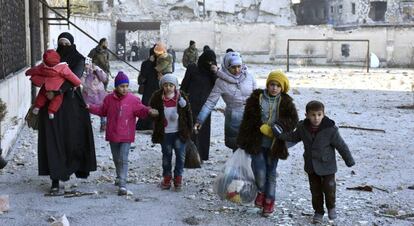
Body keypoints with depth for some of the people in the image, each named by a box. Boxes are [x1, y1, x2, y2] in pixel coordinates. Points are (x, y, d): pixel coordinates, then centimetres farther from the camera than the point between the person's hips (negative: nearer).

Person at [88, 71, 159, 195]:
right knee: (116, 159, 19)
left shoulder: (133, 99, -7)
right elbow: (102, 111, 14)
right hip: (113, 135, 4)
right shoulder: (109, 98, 2)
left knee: (123, 159, -11)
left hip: (126, 136, -4)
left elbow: (141, 110, -8)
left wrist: (149, 111, -27)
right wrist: (90, 107, 6)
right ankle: (120, 177, 42)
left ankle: (122, 185, -14)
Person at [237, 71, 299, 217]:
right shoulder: (256, 98, -2)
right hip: (257, 142, -1)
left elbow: (293, 120, -7)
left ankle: (269, 201, 25)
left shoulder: (285, 102, 0)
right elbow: (249, 117, -4)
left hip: (274, 144, 1)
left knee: (271, 173, 10)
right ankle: (262, 191, 20)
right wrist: (262, 128, -16)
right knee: (259, 172, -10)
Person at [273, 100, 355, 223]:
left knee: (329, 188, 3)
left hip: (327, 166, -4)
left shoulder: (330, 129, -22)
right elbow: (294, 137, 12)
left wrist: (349, 160, -2)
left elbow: (341, 145, -11)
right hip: (311, 166, 4)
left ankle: (331, 207, 32)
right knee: (315, 190, 12)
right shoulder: (303, 127, -9)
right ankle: (318, 211, 29)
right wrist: (281, 134, -1)